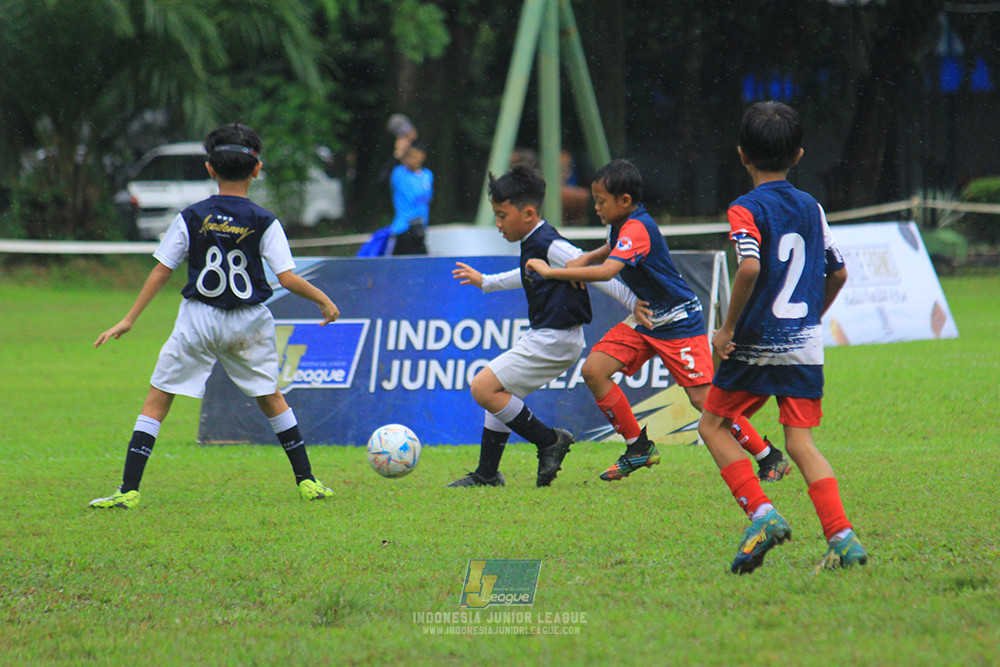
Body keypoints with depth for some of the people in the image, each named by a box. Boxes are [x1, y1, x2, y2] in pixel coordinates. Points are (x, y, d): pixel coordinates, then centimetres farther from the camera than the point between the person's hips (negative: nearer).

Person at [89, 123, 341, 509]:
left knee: (157, 400, 3)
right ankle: (307, 481, 20)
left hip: (198, 320, -1)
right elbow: (287, 278, -8)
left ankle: (128, 490, -6)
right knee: (271, 398, 20)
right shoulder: (264, 223, -5)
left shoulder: (191, 219, -4)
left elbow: (161, 271, -2)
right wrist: (323, 300, 9)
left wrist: (129, 319, 3)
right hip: (249, 324, 1)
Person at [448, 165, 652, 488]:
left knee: (483, 388, -12)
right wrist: (485, 282, 43)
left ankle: (549, 440, -6)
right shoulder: (533, 244, 11)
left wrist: (632, 302, -20)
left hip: (555, 341, -10)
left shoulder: (550, 245, -20)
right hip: (542, 338, 10)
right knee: (498, 392, 16)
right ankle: (486, 475, 24)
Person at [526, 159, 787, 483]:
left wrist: (551, 272, -33)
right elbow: (610, 250, 26)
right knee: (594, 370, -5)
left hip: (679, 321, -9)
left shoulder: (637, 228, -26)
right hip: (645, 319, 9)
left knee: (702, 398, -12)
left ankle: (771, 459, 1)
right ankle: (638, 448, 6)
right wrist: (583, 260, 3)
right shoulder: (621, 224, 3)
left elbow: (607, 271, -40)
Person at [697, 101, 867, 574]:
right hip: (807, 347, 5)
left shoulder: (747, 210, -9)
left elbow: (750, 267, -25)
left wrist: (728, 328, -15)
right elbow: (838, 272, 16)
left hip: (758, 345, -5)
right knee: (801, 443, 5)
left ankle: (761, 514, -4)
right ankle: (842, 537, -11)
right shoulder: (812, 208, 10)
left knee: (714, 425, 11)